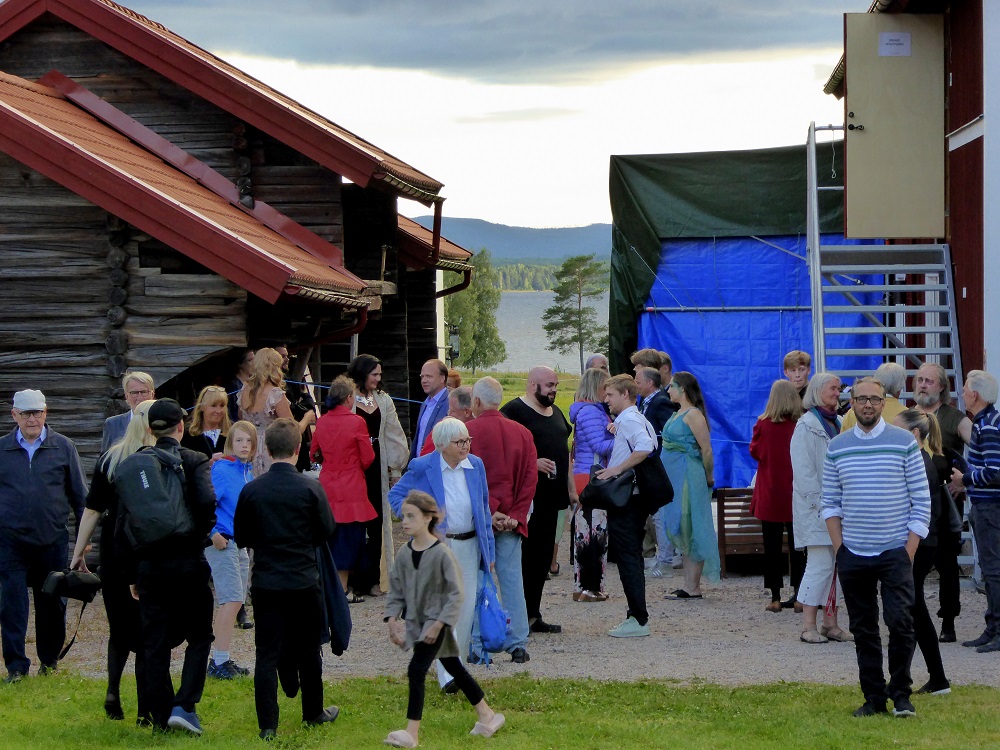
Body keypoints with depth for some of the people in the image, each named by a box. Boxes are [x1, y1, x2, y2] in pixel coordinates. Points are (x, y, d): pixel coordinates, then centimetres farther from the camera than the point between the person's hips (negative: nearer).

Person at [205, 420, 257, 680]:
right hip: (222, 544, -8)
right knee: (231, 600, -13)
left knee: (234, 602, 9)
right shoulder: (221, 469, -13)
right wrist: (214, 535, -18)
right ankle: (220, 662, -10)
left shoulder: (248, 471, 11)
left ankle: (220, 660, 16)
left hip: (241, 543, 8)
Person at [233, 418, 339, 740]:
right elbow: (327, 531, 0)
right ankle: (314, 712, 28)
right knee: (308, 650, 15)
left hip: (265, 582, 1)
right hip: (305, 581, -1)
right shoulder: (310, 488, -10)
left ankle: (267, 724, -2)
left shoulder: (251, 490, -6)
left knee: (267, 653, 2)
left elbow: (241, 537, 2)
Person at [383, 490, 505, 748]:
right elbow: (395, 591, 9)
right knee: (453, 668, 16)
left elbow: (457, 594, -18)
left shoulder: (442, 553, -18)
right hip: (415, 620, 7)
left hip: (437, 622, -7)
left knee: (416, 670, -16)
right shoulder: (404, 553, 0)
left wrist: (438, 624, -21)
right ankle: (487, 715, 29)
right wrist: (392, 620, -3)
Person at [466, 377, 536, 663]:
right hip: (511, 520, 4)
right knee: (512, 580, 6)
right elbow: (531, 478, 3)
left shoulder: (466, 432, -8)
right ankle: (518, 645, 5)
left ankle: (479, 647, -1)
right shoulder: (522, 433, 7)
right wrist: (515, 516, 0)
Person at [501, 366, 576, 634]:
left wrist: (571, 488, 21)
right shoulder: (513, 411, -7)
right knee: (525, 555, -6)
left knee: (543, 557, 10)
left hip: (550, 497, 8)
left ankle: (533, 615, 15)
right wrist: (533, 463, -23)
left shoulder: (555, 412, 20)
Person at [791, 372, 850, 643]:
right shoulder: (806, 426, -8)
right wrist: (821, 503, -16)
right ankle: (808, 626, -7)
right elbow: (804, 471, -13)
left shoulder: (836, 424, 17)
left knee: (837, 563, 6)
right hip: (815, 507, -8)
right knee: (820, 564, -11)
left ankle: (830, 622, 12)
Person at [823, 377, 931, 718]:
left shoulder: (904, 443, 0)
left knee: (900, 622, -11)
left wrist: (910, 549, -7)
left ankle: (901, 694, 1)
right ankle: (873, 697, 12)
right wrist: (839, 547, 0)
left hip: (895, 552, -3)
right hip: (853, 555, 3)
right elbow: (830, 503, 10)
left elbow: (921, 500, 0)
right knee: (863, 629, 6)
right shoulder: (837, 447, 7)